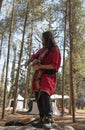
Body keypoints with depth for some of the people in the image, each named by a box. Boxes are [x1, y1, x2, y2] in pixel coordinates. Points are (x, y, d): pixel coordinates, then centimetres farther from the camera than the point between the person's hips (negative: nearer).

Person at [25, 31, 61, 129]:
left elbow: (54, 66, -14)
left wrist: (40, 66, -15)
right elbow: (34, 56, 32)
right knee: (38, 96, 0)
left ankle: (49, 120, -31)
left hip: (48, 76, -8)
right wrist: (28, 61, 13)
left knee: (45, 94, -28)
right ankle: (42, 119, 3)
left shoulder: (55, 50, -6)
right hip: (39, 76, 8)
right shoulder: (43, 49, 14)